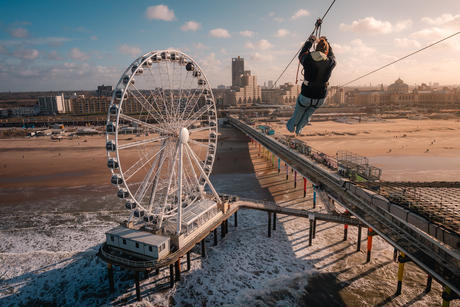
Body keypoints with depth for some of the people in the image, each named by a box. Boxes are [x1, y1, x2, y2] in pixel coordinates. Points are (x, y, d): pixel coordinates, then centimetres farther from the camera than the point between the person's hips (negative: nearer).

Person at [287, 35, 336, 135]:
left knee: (299, 112, 30)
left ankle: (291, 127, 56)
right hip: (321, 97, 2)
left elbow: (301, 54, 9)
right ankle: (299, 129, 53)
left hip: (306, 96, -2)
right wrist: (326, 42, 30)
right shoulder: (331, 63, -10)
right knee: (308, 115, 30)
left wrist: (309, 41, 24)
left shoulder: (307, 59, -17)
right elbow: (332, 56, 16)